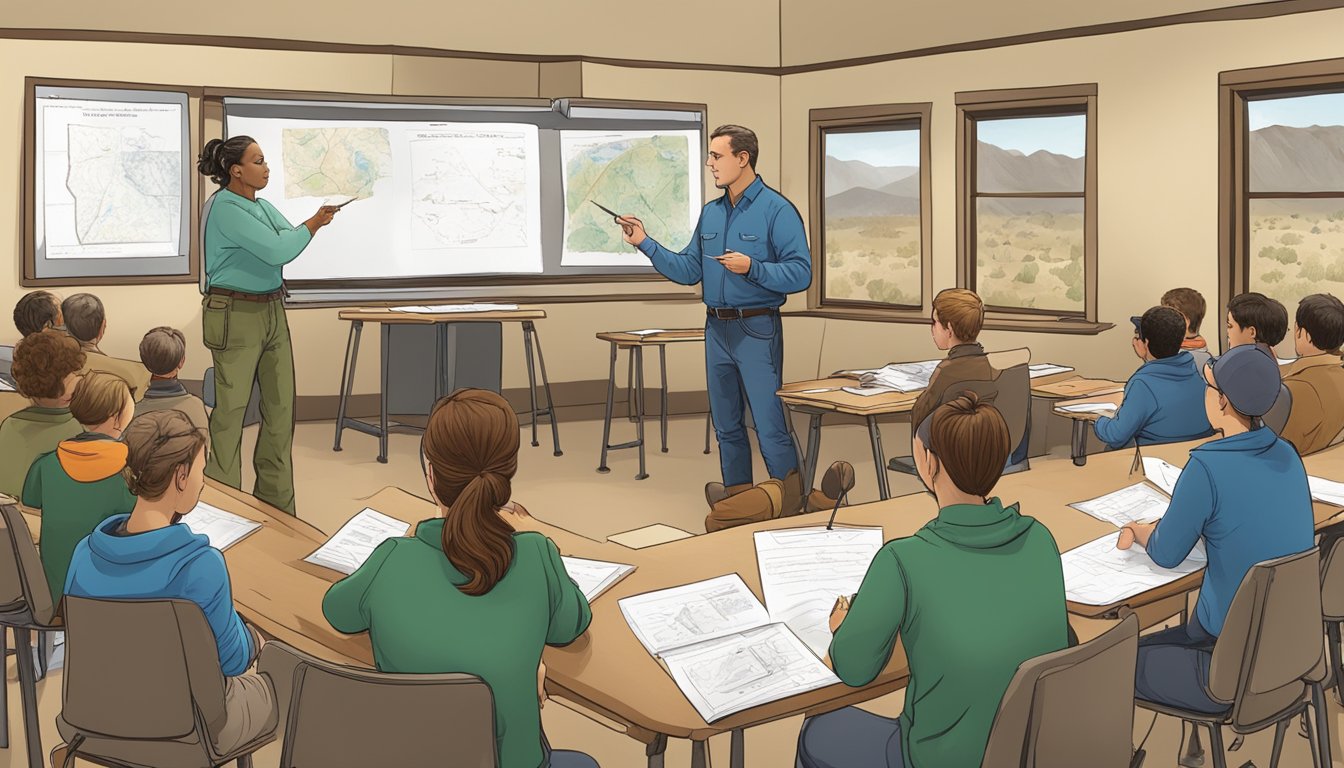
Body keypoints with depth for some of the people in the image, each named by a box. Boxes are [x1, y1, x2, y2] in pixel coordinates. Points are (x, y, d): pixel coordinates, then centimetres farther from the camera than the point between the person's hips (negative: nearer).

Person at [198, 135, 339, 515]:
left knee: (281, 406, 9)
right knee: (231, 409, 0)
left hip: (272, 310, 8)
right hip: (236, 315, -8)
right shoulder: (225, 208, -15)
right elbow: (276, 250, -21)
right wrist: (312, 225, -8)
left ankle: (277, 502, 20)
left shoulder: (262, 205, 12)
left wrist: (317, 221, -7)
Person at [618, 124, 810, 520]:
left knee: (769, 423, -7)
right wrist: (645, 244, 5)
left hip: (757, 330, -7)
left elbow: (800, 274, -15)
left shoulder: (777, 210, -9)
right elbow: (689, 270, 13)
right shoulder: (710, 213, 13)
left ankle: (790, 500, 5)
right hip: (717, 329, 7)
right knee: (726, 423, 15)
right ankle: (737, 493, 27)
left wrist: (752, 268, -25)